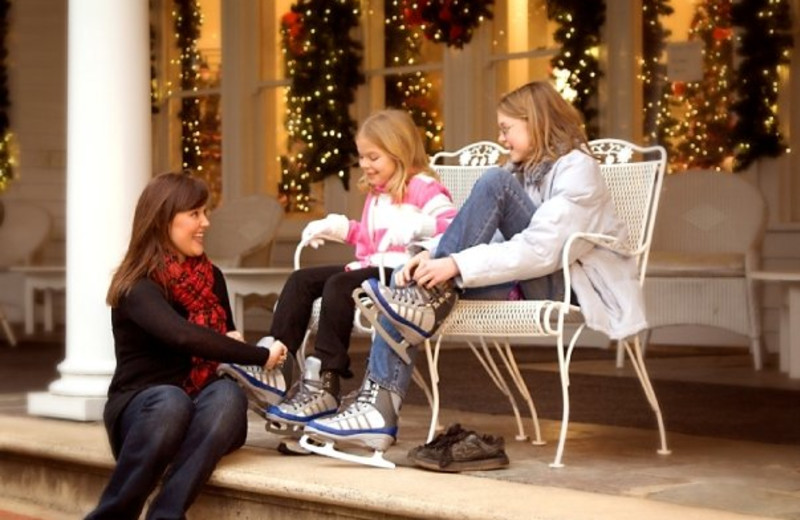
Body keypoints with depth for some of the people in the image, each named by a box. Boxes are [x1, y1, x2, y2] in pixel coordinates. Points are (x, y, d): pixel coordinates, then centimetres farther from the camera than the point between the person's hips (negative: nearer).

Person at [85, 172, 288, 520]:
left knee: (227, 394, -31)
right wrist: (261, 356, -26)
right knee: (170, 401, -40)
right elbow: (184, 336, -30)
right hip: (140, 409, -5)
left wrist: (234, 345, -5)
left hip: (198, 412, 5)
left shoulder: (211, 277, 8)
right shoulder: (137, 287, -13)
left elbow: (224, 333, 20)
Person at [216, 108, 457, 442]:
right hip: (369, 266, 10)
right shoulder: (375, 193, 25)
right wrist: (339, 229, 29)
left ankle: (322, 386, -31)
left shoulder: (423, 188, -6)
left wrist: (417, 225, -35)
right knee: (301, 280, -3)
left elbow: (452, 225, -22)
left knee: (338, 286, -31)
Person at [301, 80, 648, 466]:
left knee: (495, 183, -24)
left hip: (569, 283, -8)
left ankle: (430, 303, -23)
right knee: (407, 286, -14)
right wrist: (432, 257, -9)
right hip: (526, 282, 8)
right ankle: (378, 409, -23)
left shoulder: (576, 169, -9)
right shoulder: (523, 170, 20)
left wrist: (457, 265, -27)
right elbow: (481, 232, 11)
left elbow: (540, 250, -23)